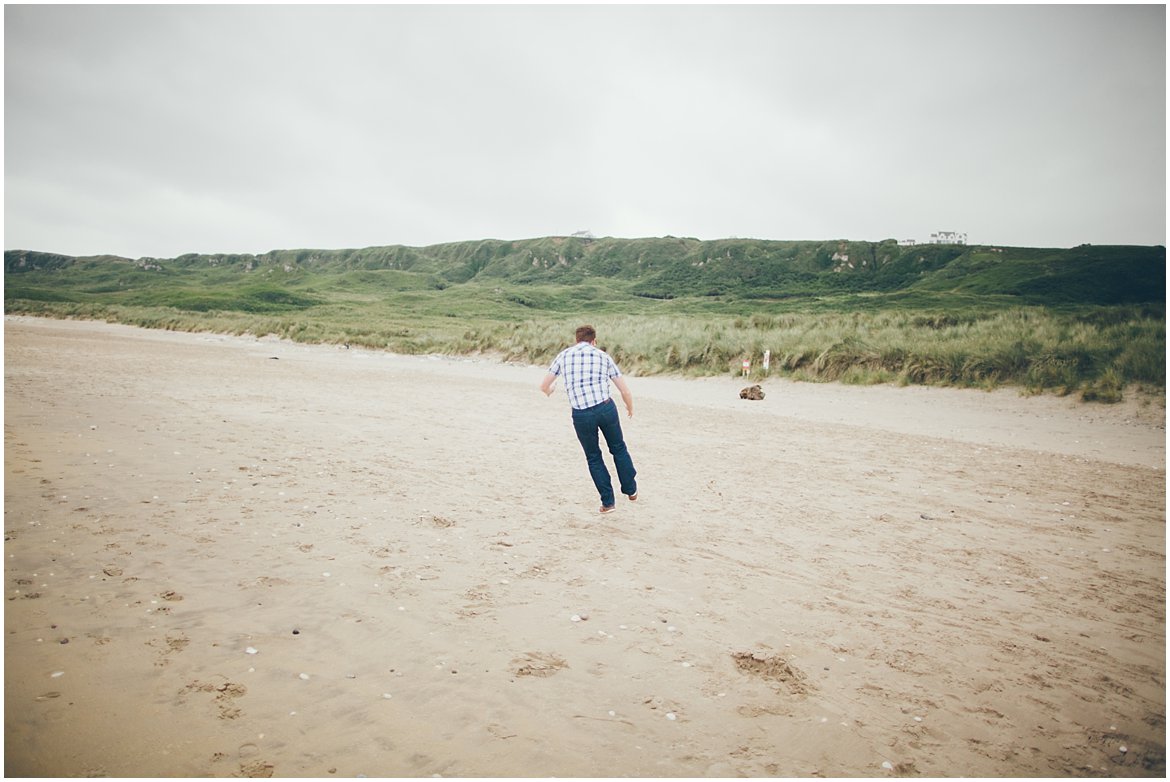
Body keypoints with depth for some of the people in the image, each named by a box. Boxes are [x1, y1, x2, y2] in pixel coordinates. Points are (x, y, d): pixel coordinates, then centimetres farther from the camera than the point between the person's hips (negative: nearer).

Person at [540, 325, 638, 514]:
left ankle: (608, 502, 21)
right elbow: (625, 390, 9)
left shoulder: (564, 355, 10)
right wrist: (630, 408, 29)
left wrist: (549, 392, 39)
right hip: (606, 408, 0)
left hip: (581, 415, 0)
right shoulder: (603, 356, 9)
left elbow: (544, 385, 15)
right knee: (618, 448, 24)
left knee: (593, 458, 19)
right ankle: (631, 489, 36)